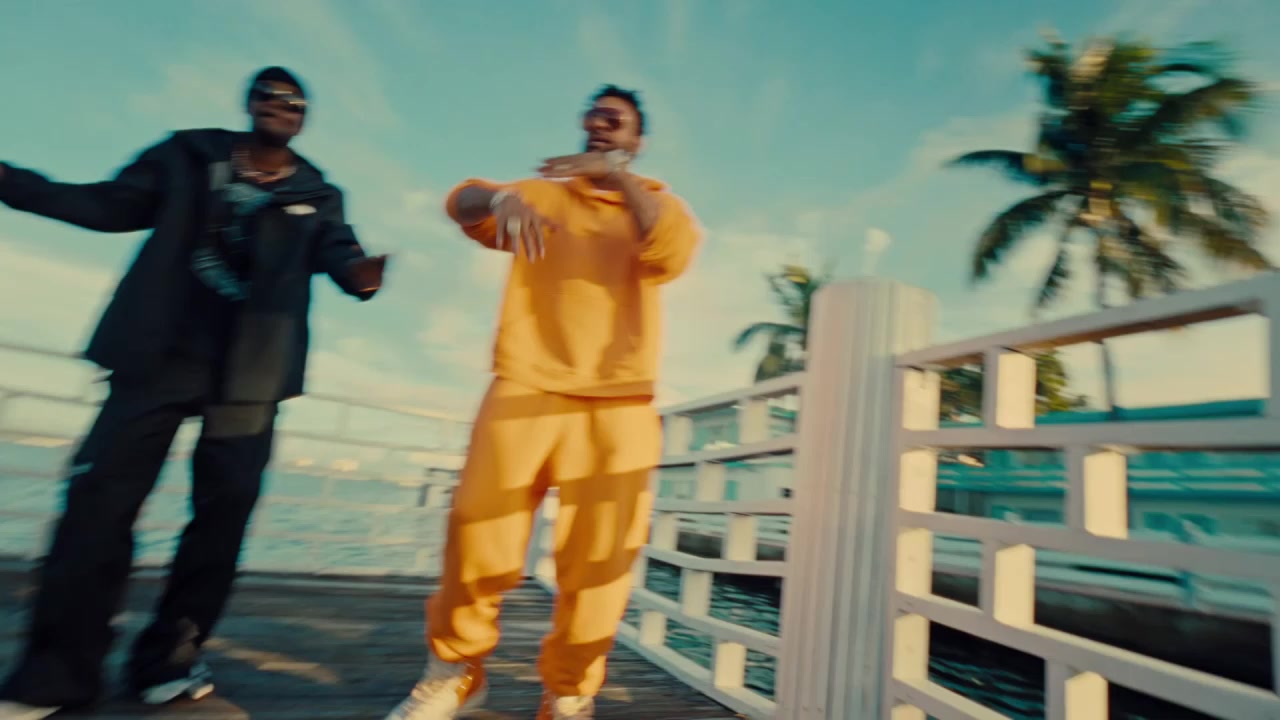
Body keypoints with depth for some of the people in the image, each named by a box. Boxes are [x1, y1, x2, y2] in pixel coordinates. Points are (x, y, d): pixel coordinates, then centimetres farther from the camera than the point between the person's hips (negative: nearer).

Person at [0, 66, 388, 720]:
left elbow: (338, 252, -6)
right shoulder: (187, 155, 11)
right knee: (99, 493, -4)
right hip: (158, 356, 1)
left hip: (249, 371, 0)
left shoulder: (316, 197, 9)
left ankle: (169, 659, 12)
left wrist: (360, 273, -30)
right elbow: (110, 205, 11)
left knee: (224, 507, -1)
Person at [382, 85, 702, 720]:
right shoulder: (542, 191, 19)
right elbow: (463, 205, 1)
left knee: (597, 559, -1)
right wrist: (502, 200, -21)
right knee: (477, 533, -4)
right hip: (526, 389, 1)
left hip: (617, 405, 0)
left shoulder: (654, 202, 17)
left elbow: (674, 252, -6)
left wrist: (616, 176, -13)